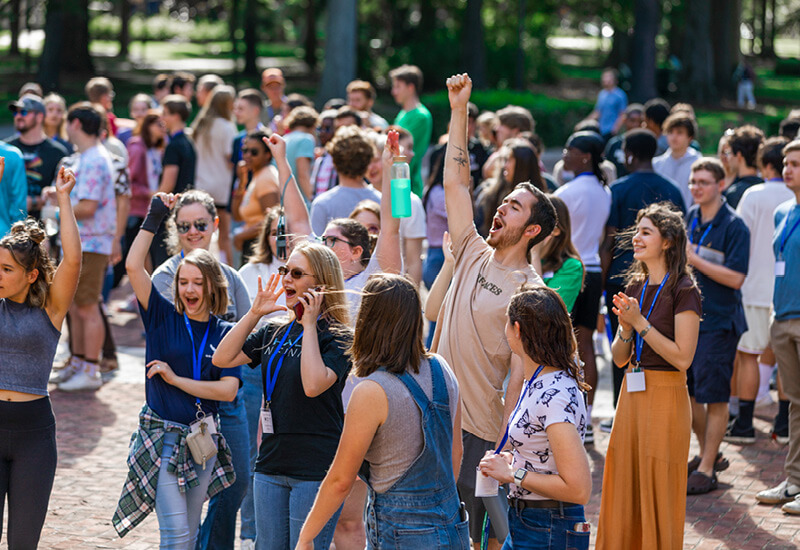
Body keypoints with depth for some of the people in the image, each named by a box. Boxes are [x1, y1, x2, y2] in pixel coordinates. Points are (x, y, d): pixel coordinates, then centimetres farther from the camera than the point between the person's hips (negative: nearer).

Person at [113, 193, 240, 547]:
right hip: (163, 435, -3)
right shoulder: (163, 316, -1)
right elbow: (133, 267, -14)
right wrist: (154, 217, -14)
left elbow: (228, 390, -7)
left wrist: (175, 379, -11)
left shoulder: (224, 333, 2)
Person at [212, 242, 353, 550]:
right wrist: (254, 314, -1)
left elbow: (313, 384, -24)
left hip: (315, 469, -7)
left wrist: (310, 324, -18)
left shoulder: (337, 337, -8)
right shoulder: (273, 333, 12)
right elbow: (222, 359, 5)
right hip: (271, 464, 7)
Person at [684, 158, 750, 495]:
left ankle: (706, 470, 4)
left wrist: (694, 259, -20)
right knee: (687, 392, 12)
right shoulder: (691, 218, 9)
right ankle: (708, 455, 29)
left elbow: (735, 278, -19)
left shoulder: (734, 226, -12)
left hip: (718, 322, -7)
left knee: (713, 397, -3)